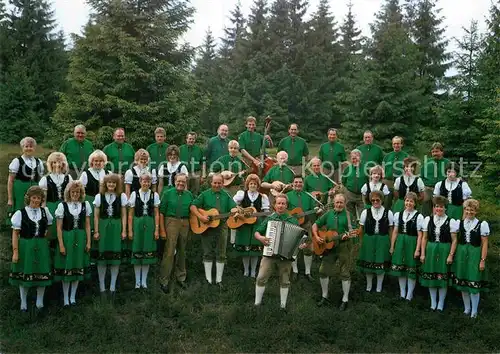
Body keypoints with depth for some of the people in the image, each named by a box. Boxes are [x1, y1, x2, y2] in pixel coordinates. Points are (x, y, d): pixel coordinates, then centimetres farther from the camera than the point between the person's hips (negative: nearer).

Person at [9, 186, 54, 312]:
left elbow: (49, 225, 21)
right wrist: (15, 251, -10)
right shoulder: (20, 213, -7)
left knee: (42, 272, 6)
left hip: (42, 247, 3)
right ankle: (23, 302, 24)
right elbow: (15, 233, -7)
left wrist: (45, 235, 6)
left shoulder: (45, 211, 3)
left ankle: (40, 301, 23)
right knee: (24, 273, 6)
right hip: (25, 246, -3)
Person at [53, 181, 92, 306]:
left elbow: (87, 225, 5)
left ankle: (73, 296, 24)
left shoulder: (86, 205, 1)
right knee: (66, 267, 4)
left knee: (78, 267, 9)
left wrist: (88, 242, 2)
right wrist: (61, 245, -8)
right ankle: (65, 297, 18)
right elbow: (59, 227, -5)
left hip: (80, 239, 3)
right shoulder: (62, 205, -6)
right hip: (66, 238, -2)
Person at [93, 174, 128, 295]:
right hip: (103, 227, 0)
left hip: (116, 227, 0)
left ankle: (113, 286, 15)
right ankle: (102, 286, 14)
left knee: (116, 255, 3)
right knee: (102, 255, 2)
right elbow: (96, 216, 4)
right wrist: (96, 231, 0)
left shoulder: (122, 196, 1)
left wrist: (124, 231, 0)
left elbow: (123, 215, 3)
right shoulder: (99, 196, 1)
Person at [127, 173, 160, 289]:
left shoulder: (155, 195, 2)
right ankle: (137, 281, 17)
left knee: (148, 252, 5)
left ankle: (144, 281, 18)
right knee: (137, 252, 4)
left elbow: (156, 214, 4)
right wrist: (130, 230, -1)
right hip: (137, 224, -1)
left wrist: (157, 229, 0)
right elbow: (130, 214, 2)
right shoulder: (134, 194, 0)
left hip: (150, 224, 1)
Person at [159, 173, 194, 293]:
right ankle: (164, 280, 3)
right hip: (171, 222, -4)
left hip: (185, 224, 4)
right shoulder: (168, 193, -1)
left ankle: (181, 277, 26)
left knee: (182, 251, 13)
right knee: (169, 252, -6)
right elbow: (161, 212, -3)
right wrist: (162, 230, -8)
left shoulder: (189, 195, 10)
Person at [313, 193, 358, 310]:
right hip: (329, 246, 4)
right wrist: (316, 237, -3)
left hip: (344, 246, -3)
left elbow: (353, 231, -5)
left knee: (345, 273, 2)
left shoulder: (348, 215, -2)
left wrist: (350, 235, -27)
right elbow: (315, 225, 12)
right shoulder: (328, 214, 7)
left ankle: (345, 300, 14)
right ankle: (324, 297, 21)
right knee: (323, 271, 5)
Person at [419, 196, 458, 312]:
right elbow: (424, 238, 6)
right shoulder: (428, 219, 3)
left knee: (443, 277, 5)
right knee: (430, 276, 9)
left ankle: (441, 303, 21)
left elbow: (454, 240, -4)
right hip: (430, 251, 3)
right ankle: (433, 302, 24)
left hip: (444, 251, -3)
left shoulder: (451, 221, -4)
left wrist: (451, 255, -9)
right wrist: (422, 253, 3)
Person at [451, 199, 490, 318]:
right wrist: (453, 255, 3)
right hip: (461, 255, 4)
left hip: (475, 255, -4)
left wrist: (483, 260, -8)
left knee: (474, 283, 0)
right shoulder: (459, 223, 5)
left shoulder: (482, 224, -5)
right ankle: (466, 308, 27)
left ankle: (474, 311, 16)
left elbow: (484, 244, -5)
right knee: (462, 282, 11)